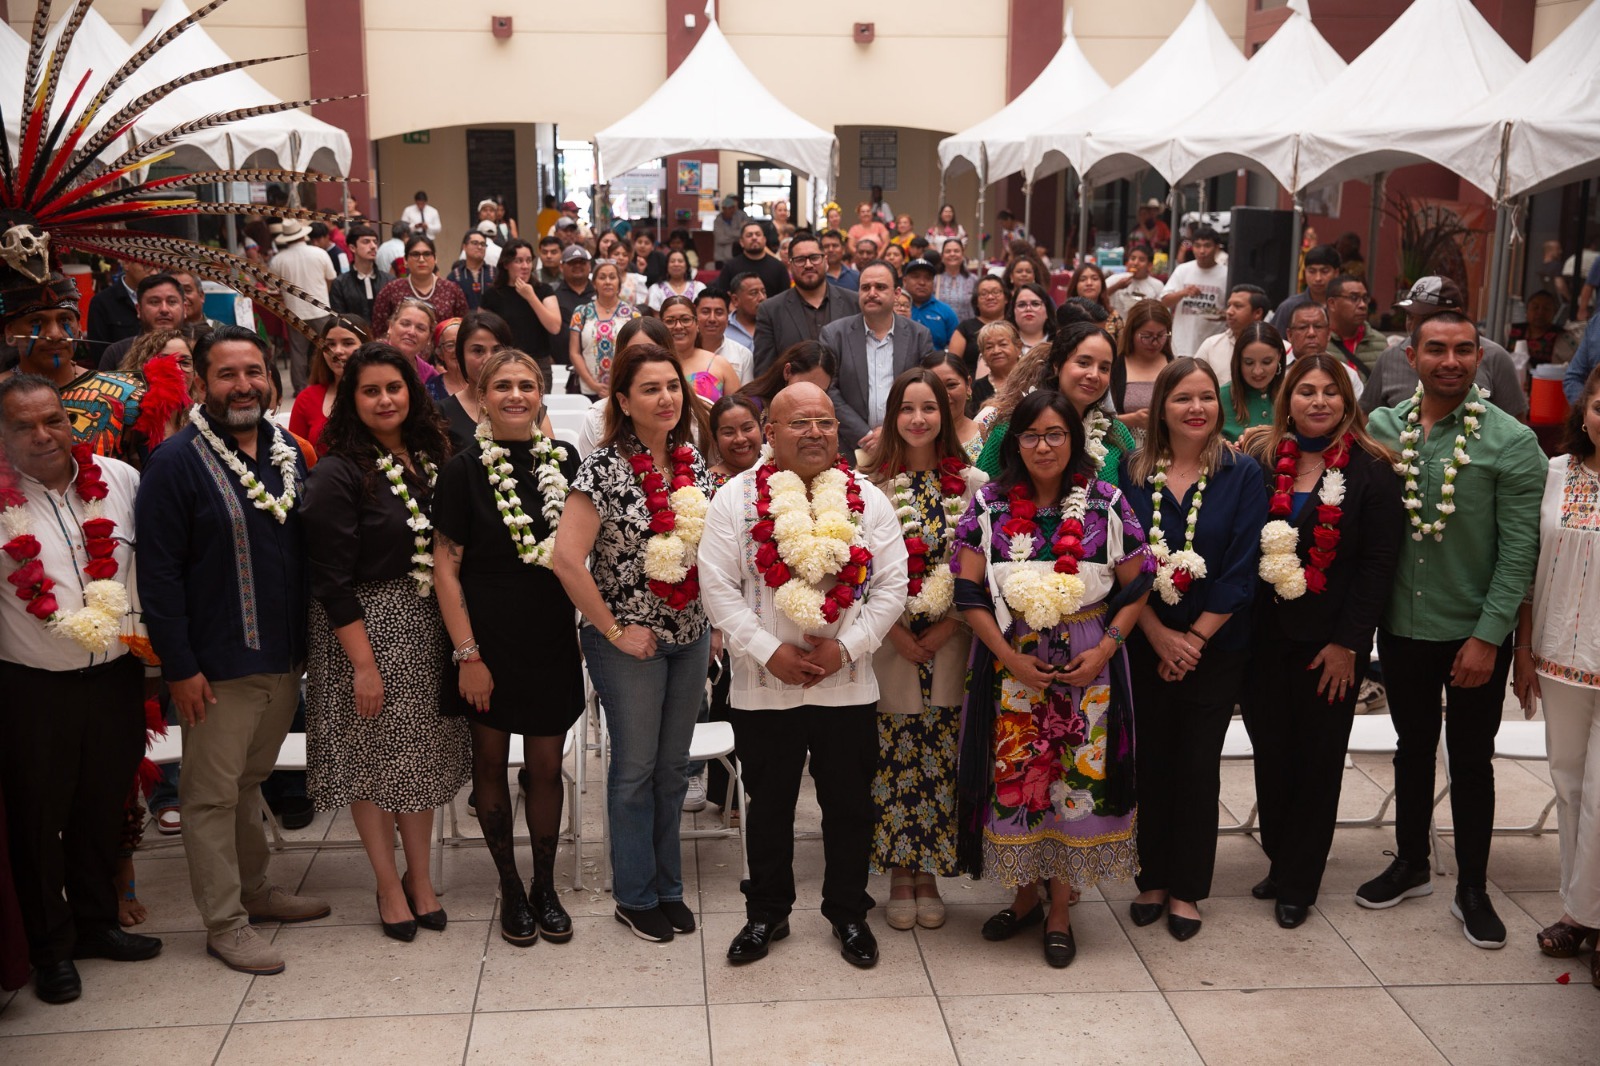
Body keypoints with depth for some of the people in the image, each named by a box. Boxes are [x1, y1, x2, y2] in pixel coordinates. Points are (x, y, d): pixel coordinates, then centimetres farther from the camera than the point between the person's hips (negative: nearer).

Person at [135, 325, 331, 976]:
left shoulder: (289, 454, 8)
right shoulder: (177, 463, -11)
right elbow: (158, 573, -14)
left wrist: (309, 641, 12)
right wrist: (180, 666, -17)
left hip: (284, 658, 6)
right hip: (217, 666, -6)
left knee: (252, 781, 19)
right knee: (213, 794, 4)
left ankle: (254, 889, 33)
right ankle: (224, 922, 14)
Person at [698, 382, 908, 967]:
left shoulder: (868, 500, 2)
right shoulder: (736, 497, -3)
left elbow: (892, 585, 0)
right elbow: (718, 587, -6)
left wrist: (847, 647, -11)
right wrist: (769, 653, -14)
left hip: (848, 687, 1)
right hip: (764, 689, -1)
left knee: (850, 807, 12)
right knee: (769, 807, 13)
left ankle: (849, 913, 31)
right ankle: (766, 914, 31)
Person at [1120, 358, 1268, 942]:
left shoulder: (1242, 474, -4)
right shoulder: (1132, 471, -1)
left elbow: (1241, 570, -8)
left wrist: (1193, 638, -11)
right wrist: (1159, 634, -11)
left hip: (1215, 646, -1)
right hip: (1144, 645, 1)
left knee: (1198, 764, 6)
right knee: (1151, 760, 9)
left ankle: (1186, 887, 20)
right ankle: (1152, 878, 24)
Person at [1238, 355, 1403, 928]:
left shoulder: (1371, 471, -4)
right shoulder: (1259, 460, 3)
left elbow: (1378, 563, -6)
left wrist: (1347, 643, -10)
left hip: (1329, 642, -2)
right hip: (1263, 637, 2)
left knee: (1316, 758, 7)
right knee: (1270, 752, 9)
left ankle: (1297, 882, 20)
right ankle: (1279, 861, 27)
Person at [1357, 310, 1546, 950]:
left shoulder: (1510, 442, -12)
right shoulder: (1382, 428, -3)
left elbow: (1520, 550, -12)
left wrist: (1487, 637, -15)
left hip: (1474, 633, -3)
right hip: (1402, 626, 3)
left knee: (1471, 759, 9)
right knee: (1413, 747, 18)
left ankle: (1472, 889, 25)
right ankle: (1411, 865, 35)